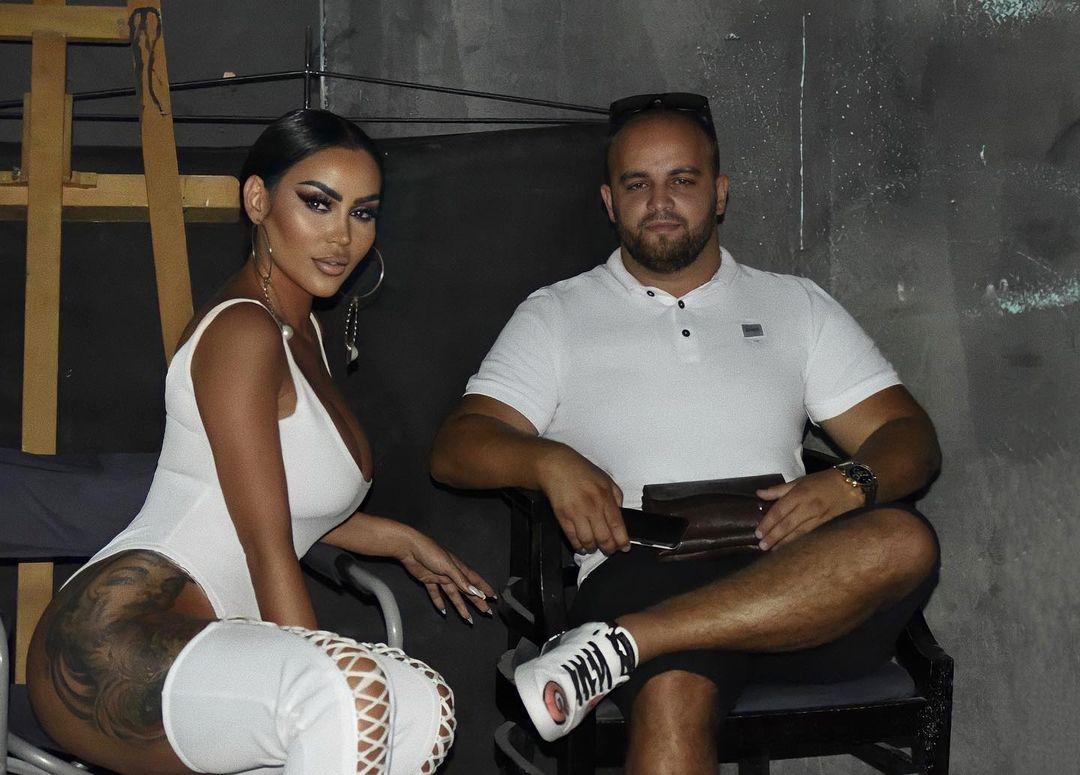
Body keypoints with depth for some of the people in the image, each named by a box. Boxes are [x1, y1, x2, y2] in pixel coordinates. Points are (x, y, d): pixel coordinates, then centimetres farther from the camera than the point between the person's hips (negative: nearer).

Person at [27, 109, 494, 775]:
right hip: (117, 642, -10)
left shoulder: (300, 327, 20)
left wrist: (401, 540, 31)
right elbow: (267, 549, -14)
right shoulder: (242, 330, -11)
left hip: (202, 641, 10)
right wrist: (325, 701, -14)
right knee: (356, 690, -35)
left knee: (425, 704, -12)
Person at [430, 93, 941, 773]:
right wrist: (549, 461, -13)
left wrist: (849, 484, -10)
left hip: (789, 571, 3)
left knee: (905, 541, -32)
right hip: (644, 571, -3)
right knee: (672, 695, -38)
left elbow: (910, 437, 15)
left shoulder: (797, 305, 22)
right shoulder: (556, 315, 18)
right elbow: (455, 448, 9)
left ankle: (618, 642, -34)